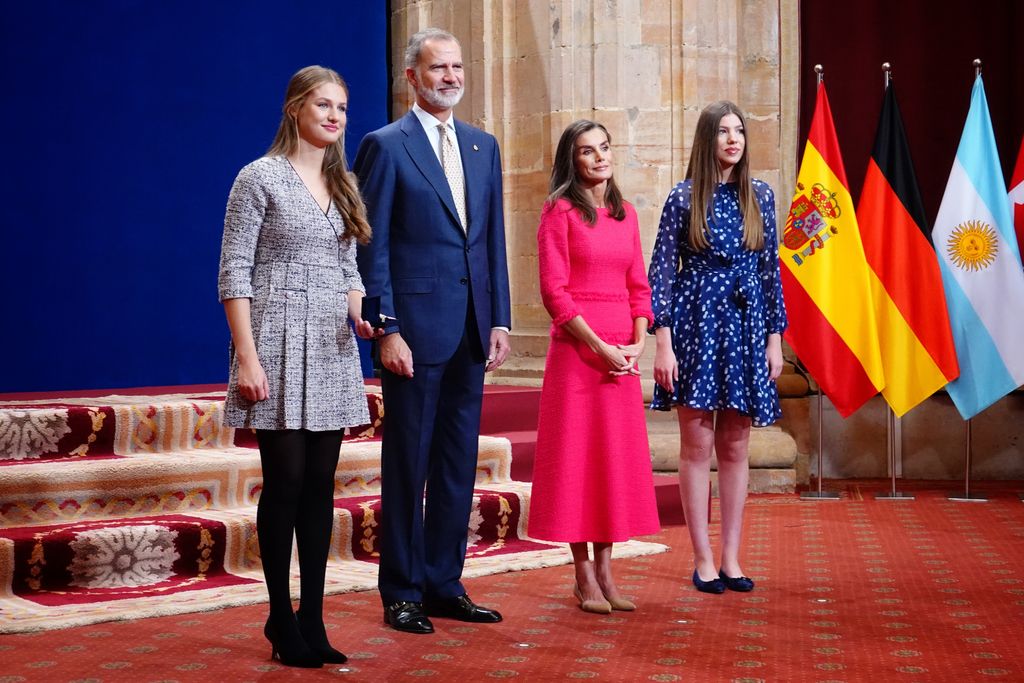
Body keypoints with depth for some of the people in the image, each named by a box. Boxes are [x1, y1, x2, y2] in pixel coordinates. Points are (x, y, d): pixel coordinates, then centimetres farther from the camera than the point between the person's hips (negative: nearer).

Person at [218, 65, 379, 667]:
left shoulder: (344, 185, 14)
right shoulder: (261, 178, -4)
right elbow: (235, 272, -8)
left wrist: (360, 314, -3)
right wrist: (247, 357, -15)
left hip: (332, 350, 6)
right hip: (279, 347, -6)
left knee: (321, 487, 5)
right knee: (285, 485, -3)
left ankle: (312, 623, 11)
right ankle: (283, 623, 9)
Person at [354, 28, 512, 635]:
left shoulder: (483, 146, 14)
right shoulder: (386, 146, -4)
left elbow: (494, 239, 14)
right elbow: (373, 248, -7)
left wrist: (500, 319, 7)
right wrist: (386, 329, -13)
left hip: (471, 332, 6)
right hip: (415, 328, -6)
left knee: (459, 464, 10)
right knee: (408, 465, 2)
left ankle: (445, 585, 20)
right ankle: (402, 593, 11)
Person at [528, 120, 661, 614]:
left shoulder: (625, 214, 13)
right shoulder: (560, 211, -4)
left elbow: (638, 286, 13)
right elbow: (554, 290, -10)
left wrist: (638, 344, -3)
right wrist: (599, 346, -14)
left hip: (622, 354, 6)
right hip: (576, 348, -6)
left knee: (617, 458, 7)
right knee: (575, 455, -1)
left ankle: (605, 572, 16)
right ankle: (583, 576, 7)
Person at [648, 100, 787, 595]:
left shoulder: (760, 196, 8)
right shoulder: (684, 198, -2)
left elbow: (771, 270, 10)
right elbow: (661, 272, -3)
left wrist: (775, 337, 5)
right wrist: (663, 343, -10)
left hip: (746, 327, 3)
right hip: (696, 325, -3)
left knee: (735, 447, 7)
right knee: (697, 445, 1)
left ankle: (731, 559, 15)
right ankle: (703, 559, 9)